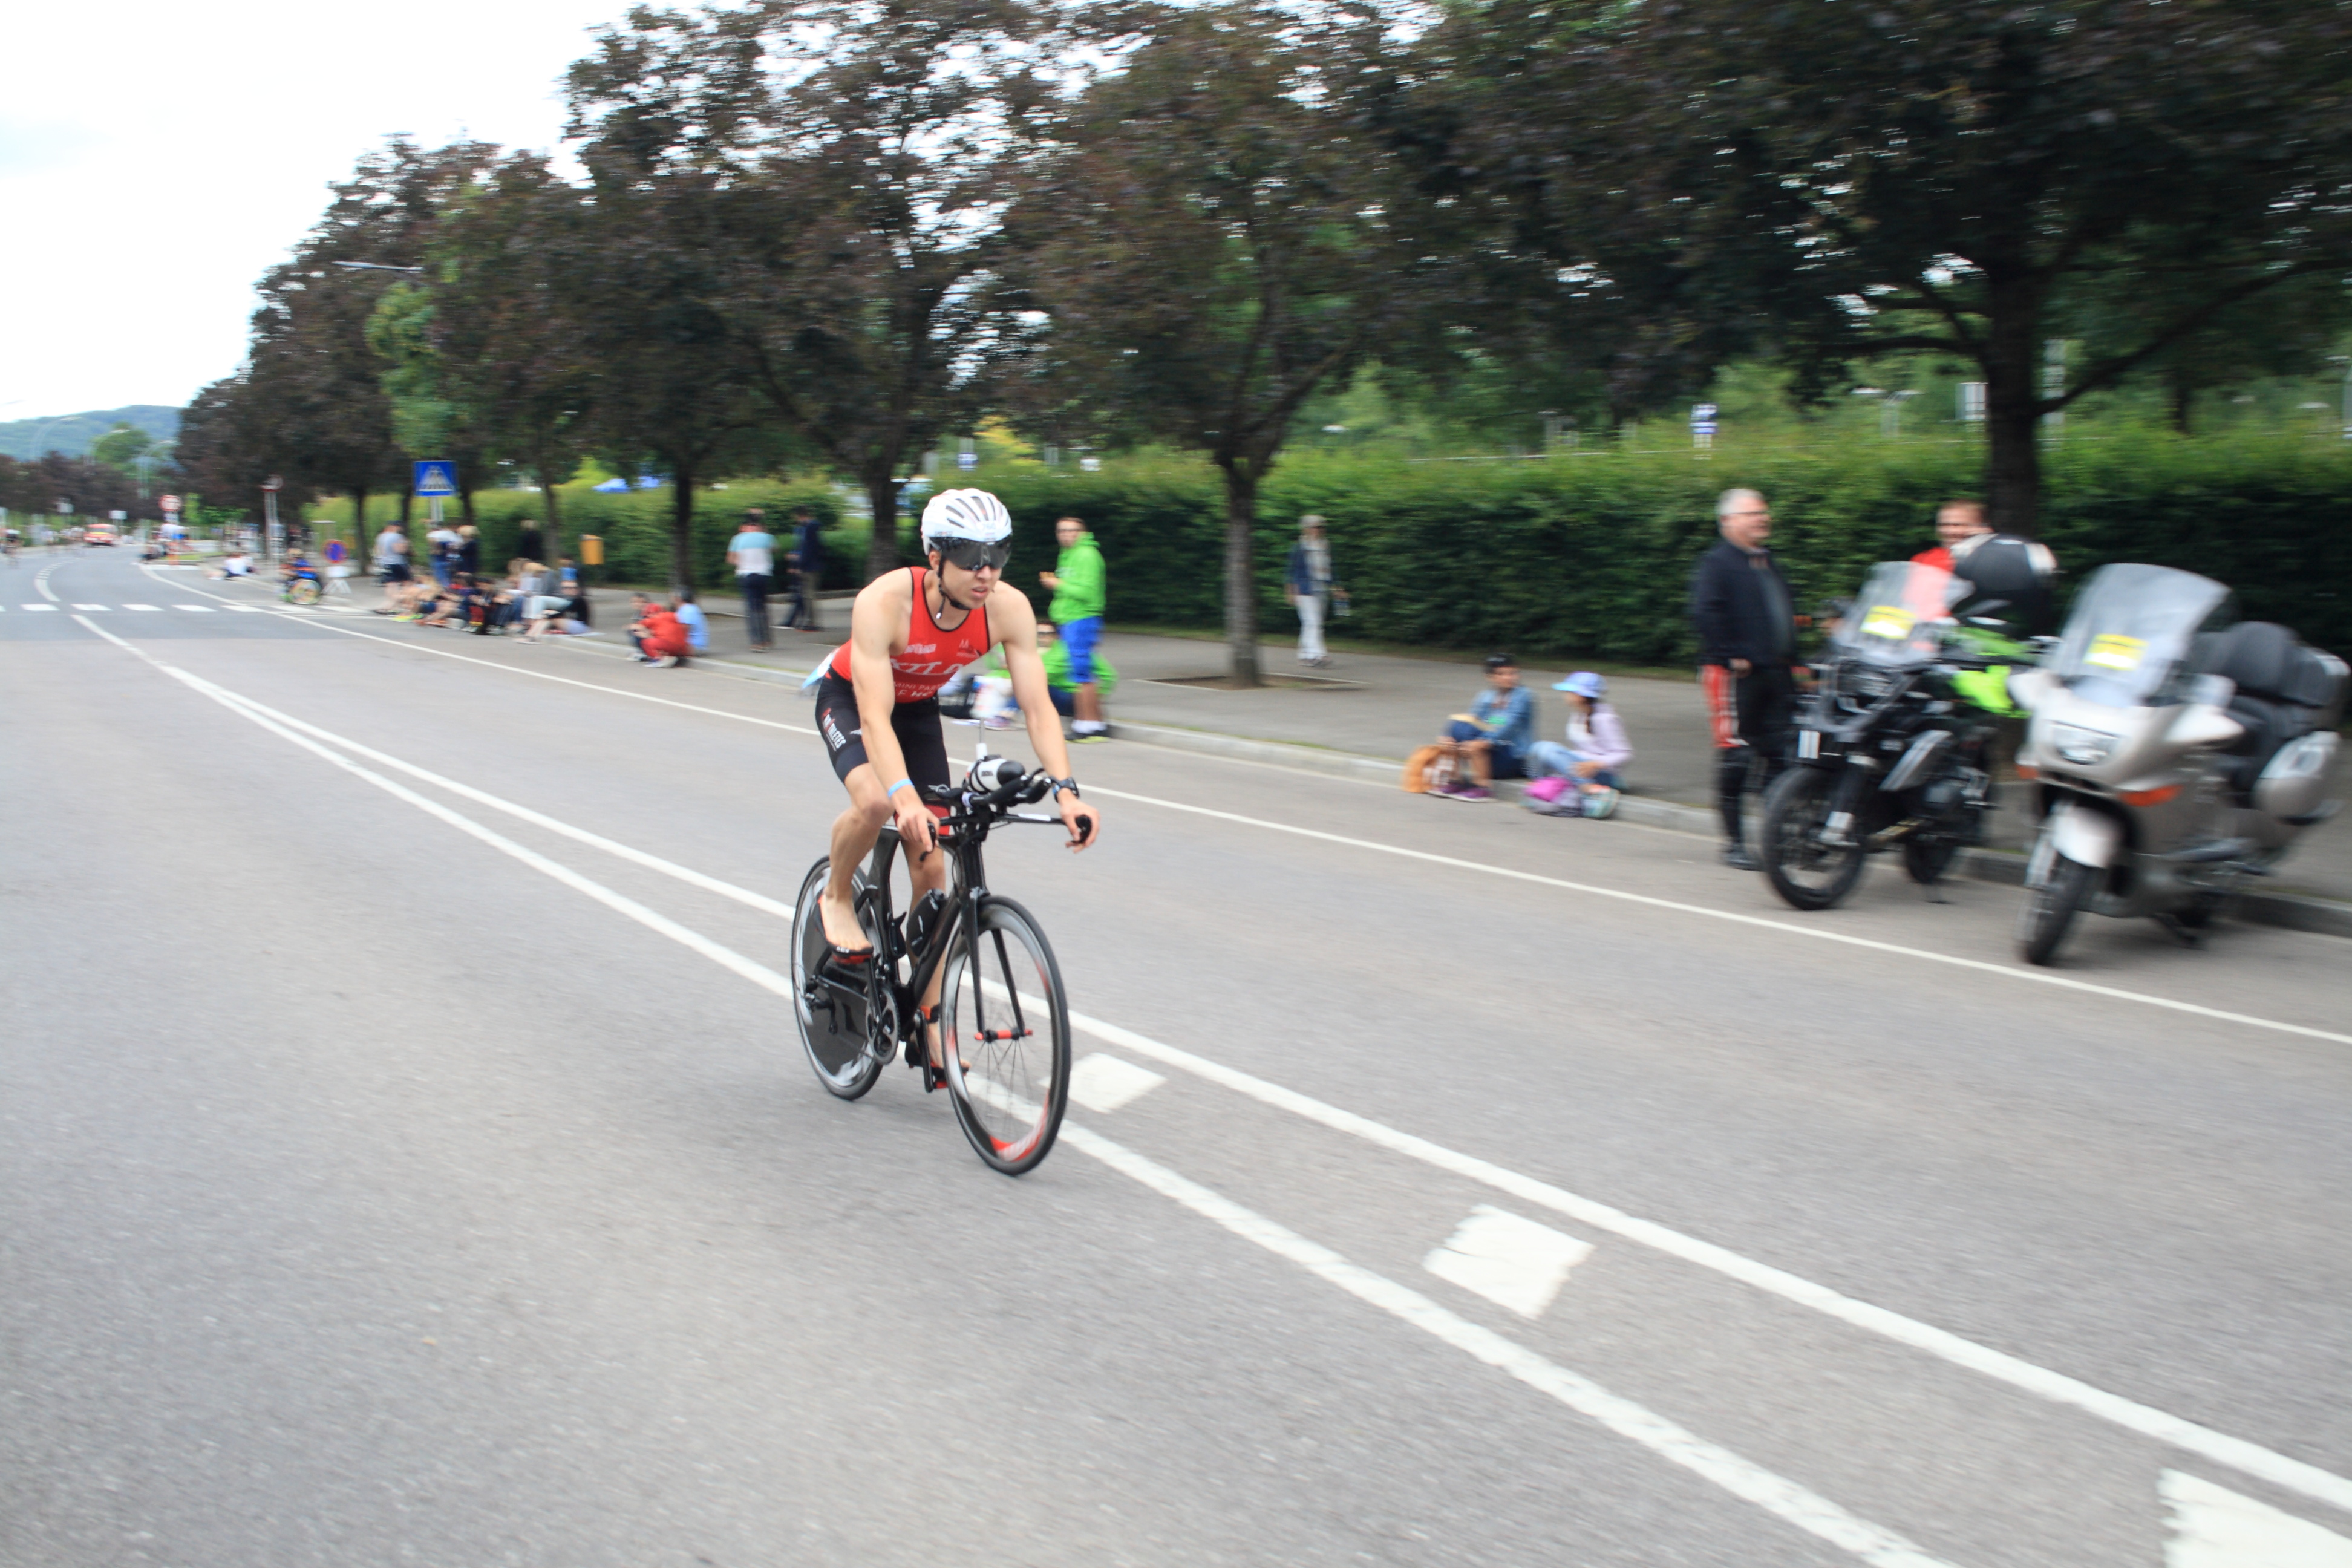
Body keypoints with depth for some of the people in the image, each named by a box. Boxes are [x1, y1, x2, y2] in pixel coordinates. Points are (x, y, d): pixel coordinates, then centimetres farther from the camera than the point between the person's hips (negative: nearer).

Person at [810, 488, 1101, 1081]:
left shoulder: (1008, 610, -27)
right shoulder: (885, 601, -38)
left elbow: (1038, 705, -28)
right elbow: (875, 714, -44)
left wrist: (1065, 790, -43)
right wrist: (905, 795, -59)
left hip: (919, 707, 4)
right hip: (848, 698, -4)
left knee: (931, 866, -3)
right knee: (874, 801, -35)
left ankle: (929, 1016, 9)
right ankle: (836, 898, -3)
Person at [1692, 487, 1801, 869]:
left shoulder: (1769, 563, 20)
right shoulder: (1717, 563, -6)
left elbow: (1784, 616, 26)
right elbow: (1705, 613, -19)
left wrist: (1792, 661, 18)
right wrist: (1732, 656, -19)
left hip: (1776, 674, 8)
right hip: (1736, 674, -8)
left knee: (1781, 755, 5)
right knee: (1736, 757, -5)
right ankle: (1733, 841, 2)